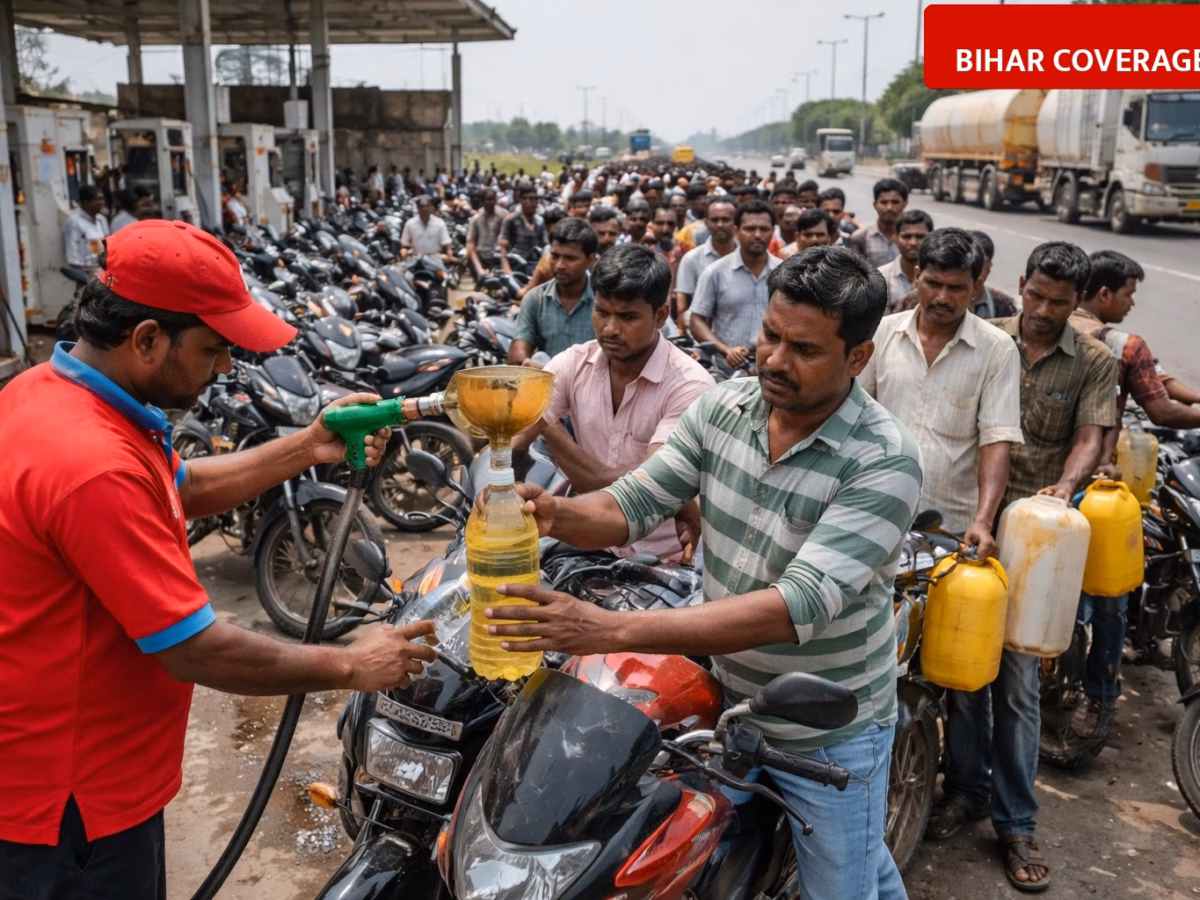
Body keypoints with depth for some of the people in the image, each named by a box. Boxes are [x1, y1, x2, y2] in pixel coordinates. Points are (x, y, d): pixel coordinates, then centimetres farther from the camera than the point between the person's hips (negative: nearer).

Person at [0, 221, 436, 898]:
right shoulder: (95, 468, -32)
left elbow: (182, 488, 14)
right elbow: (195, 651, -28)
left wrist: (306, 449, 6)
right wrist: (351, 667, -16)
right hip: (73, 803, -9)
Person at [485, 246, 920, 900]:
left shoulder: (885, 461, -26)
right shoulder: (724, 406, -8)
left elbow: (798, 608, -35)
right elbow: (630, 506, -8)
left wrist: (616, 630, -43)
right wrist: (554, 513, -32)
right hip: (727, 697, 5)